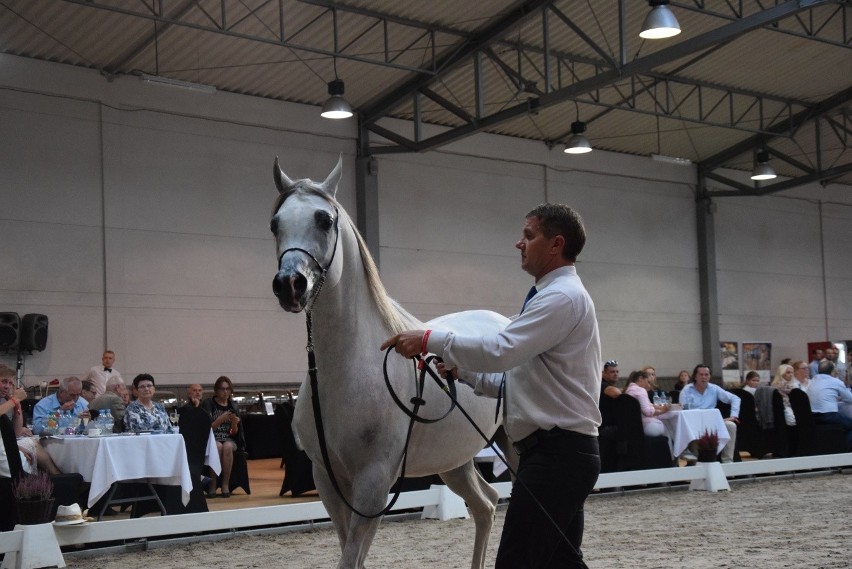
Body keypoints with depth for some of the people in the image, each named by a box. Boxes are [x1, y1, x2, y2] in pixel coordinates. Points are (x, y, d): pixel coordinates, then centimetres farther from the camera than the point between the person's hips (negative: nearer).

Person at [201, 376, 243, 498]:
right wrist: (221, 419, -23)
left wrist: (234, 424, -14)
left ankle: (225, 484, -29)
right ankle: (212, 485, -29)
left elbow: (234, 433, 8)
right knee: (218, 447, -36)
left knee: (227, 446, -34)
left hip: (228, 439, 2)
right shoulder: (208, 404, -1)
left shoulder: (233, 407, 9)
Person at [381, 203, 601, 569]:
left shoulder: (562, 296, -14)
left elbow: (500, 350, -25)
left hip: (555, 454, -11)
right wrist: (463, 372, 10)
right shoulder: (558, 296, 20)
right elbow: (515, 378, 21)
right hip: (562, 452, 11)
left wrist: (430, 340, -17)